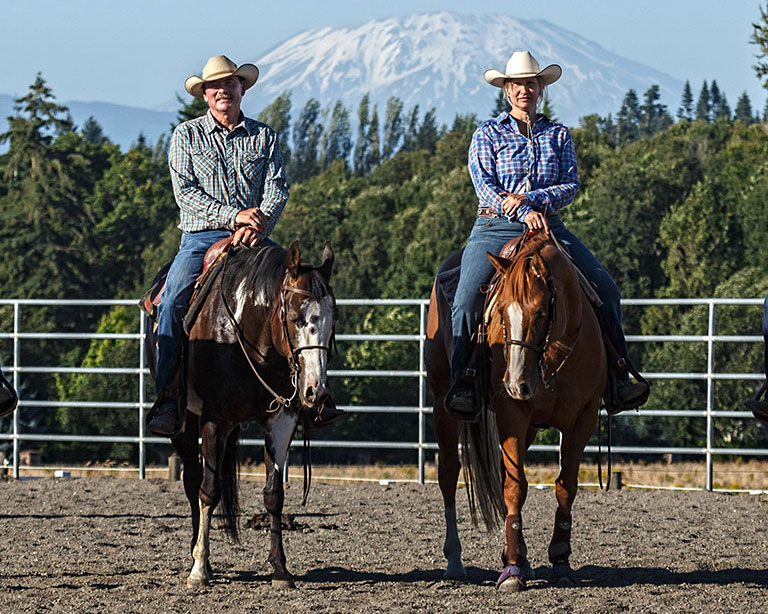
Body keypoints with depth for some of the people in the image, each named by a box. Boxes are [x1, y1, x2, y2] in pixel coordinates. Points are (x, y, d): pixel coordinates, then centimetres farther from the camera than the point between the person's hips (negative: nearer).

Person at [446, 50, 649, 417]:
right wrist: (524, 213, -21)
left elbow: (571, 186, 3)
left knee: (604, 288, -12)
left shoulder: (558, 135, 14)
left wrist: (530, 198, -15)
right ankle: (460, 381, -20)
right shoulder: (488, 134, 8)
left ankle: (617, 376, -6)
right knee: (467, 297, -27)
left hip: (548, 227, 2)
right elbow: (485, 187, -5)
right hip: (496, 227, -2)